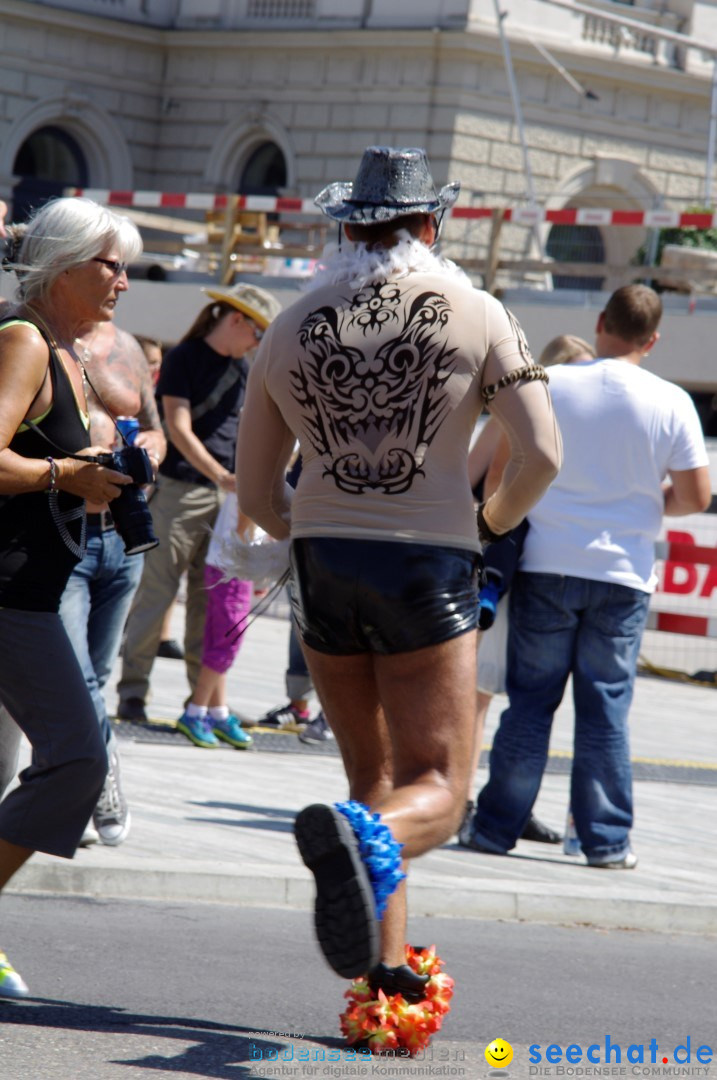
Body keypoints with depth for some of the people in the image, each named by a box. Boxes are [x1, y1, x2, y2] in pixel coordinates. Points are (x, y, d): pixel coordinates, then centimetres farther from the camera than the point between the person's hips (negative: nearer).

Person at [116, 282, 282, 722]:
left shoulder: (241, 367, 15)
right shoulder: (184, 358, -6)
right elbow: (179, 429, -14)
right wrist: (220, 475, -21)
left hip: (225, 492, 7)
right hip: (179, 487, -7)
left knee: (211, 595, 6)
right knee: (157, 589, -6)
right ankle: (133, 689, -2)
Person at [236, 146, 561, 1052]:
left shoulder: (291, 330, 8)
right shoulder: (478, 316, 0)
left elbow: (253, 490, 10)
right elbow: (541, 456, -8)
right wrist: (493, 521, 11)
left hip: (325, 568, 3)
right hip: (429, 569, -3)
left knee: (374, 775, 18)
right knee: (434, 794, -2)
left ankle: (386, 962, 8)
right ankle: (363, 842, -36)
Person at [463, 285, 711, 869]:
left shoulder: (548, 383, -3)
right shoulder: (671, 403, -4)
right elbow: (696, 496, -2)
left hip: (546, 564, 0)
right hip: (622, 572, 0)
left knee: (530, 700, 6)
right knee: (606, 706, 5)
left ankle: (498, 825, 8)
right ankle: (606, 839, 7)